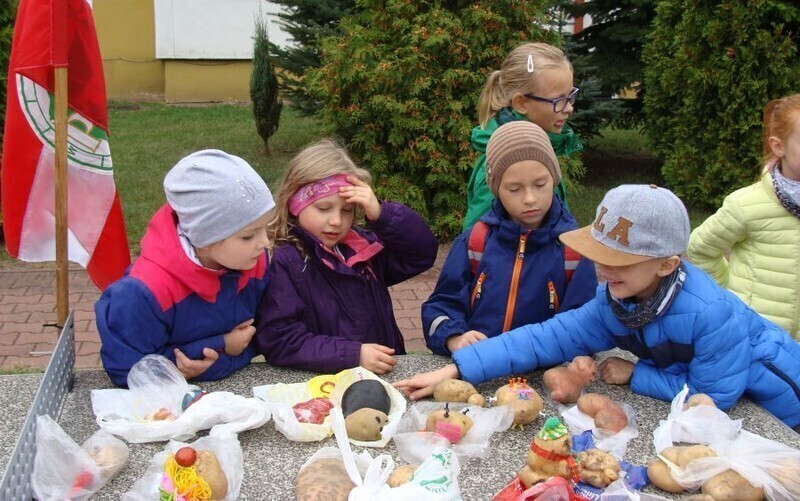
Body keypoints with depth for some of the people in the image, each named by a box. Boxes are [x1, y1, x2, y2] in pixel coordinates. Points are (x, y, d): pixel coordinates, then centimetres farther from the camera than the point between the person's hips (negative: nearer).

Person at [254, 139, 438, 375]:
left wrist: (381, 215, -9)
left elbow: (423, 252, 6)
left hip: (384, 375, 5)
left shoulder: (363, 245, 9)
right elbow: (277, 340, -16)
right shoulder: (280, 261, -10)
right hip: (319, 383, -5)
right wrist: (354, 354, -20)